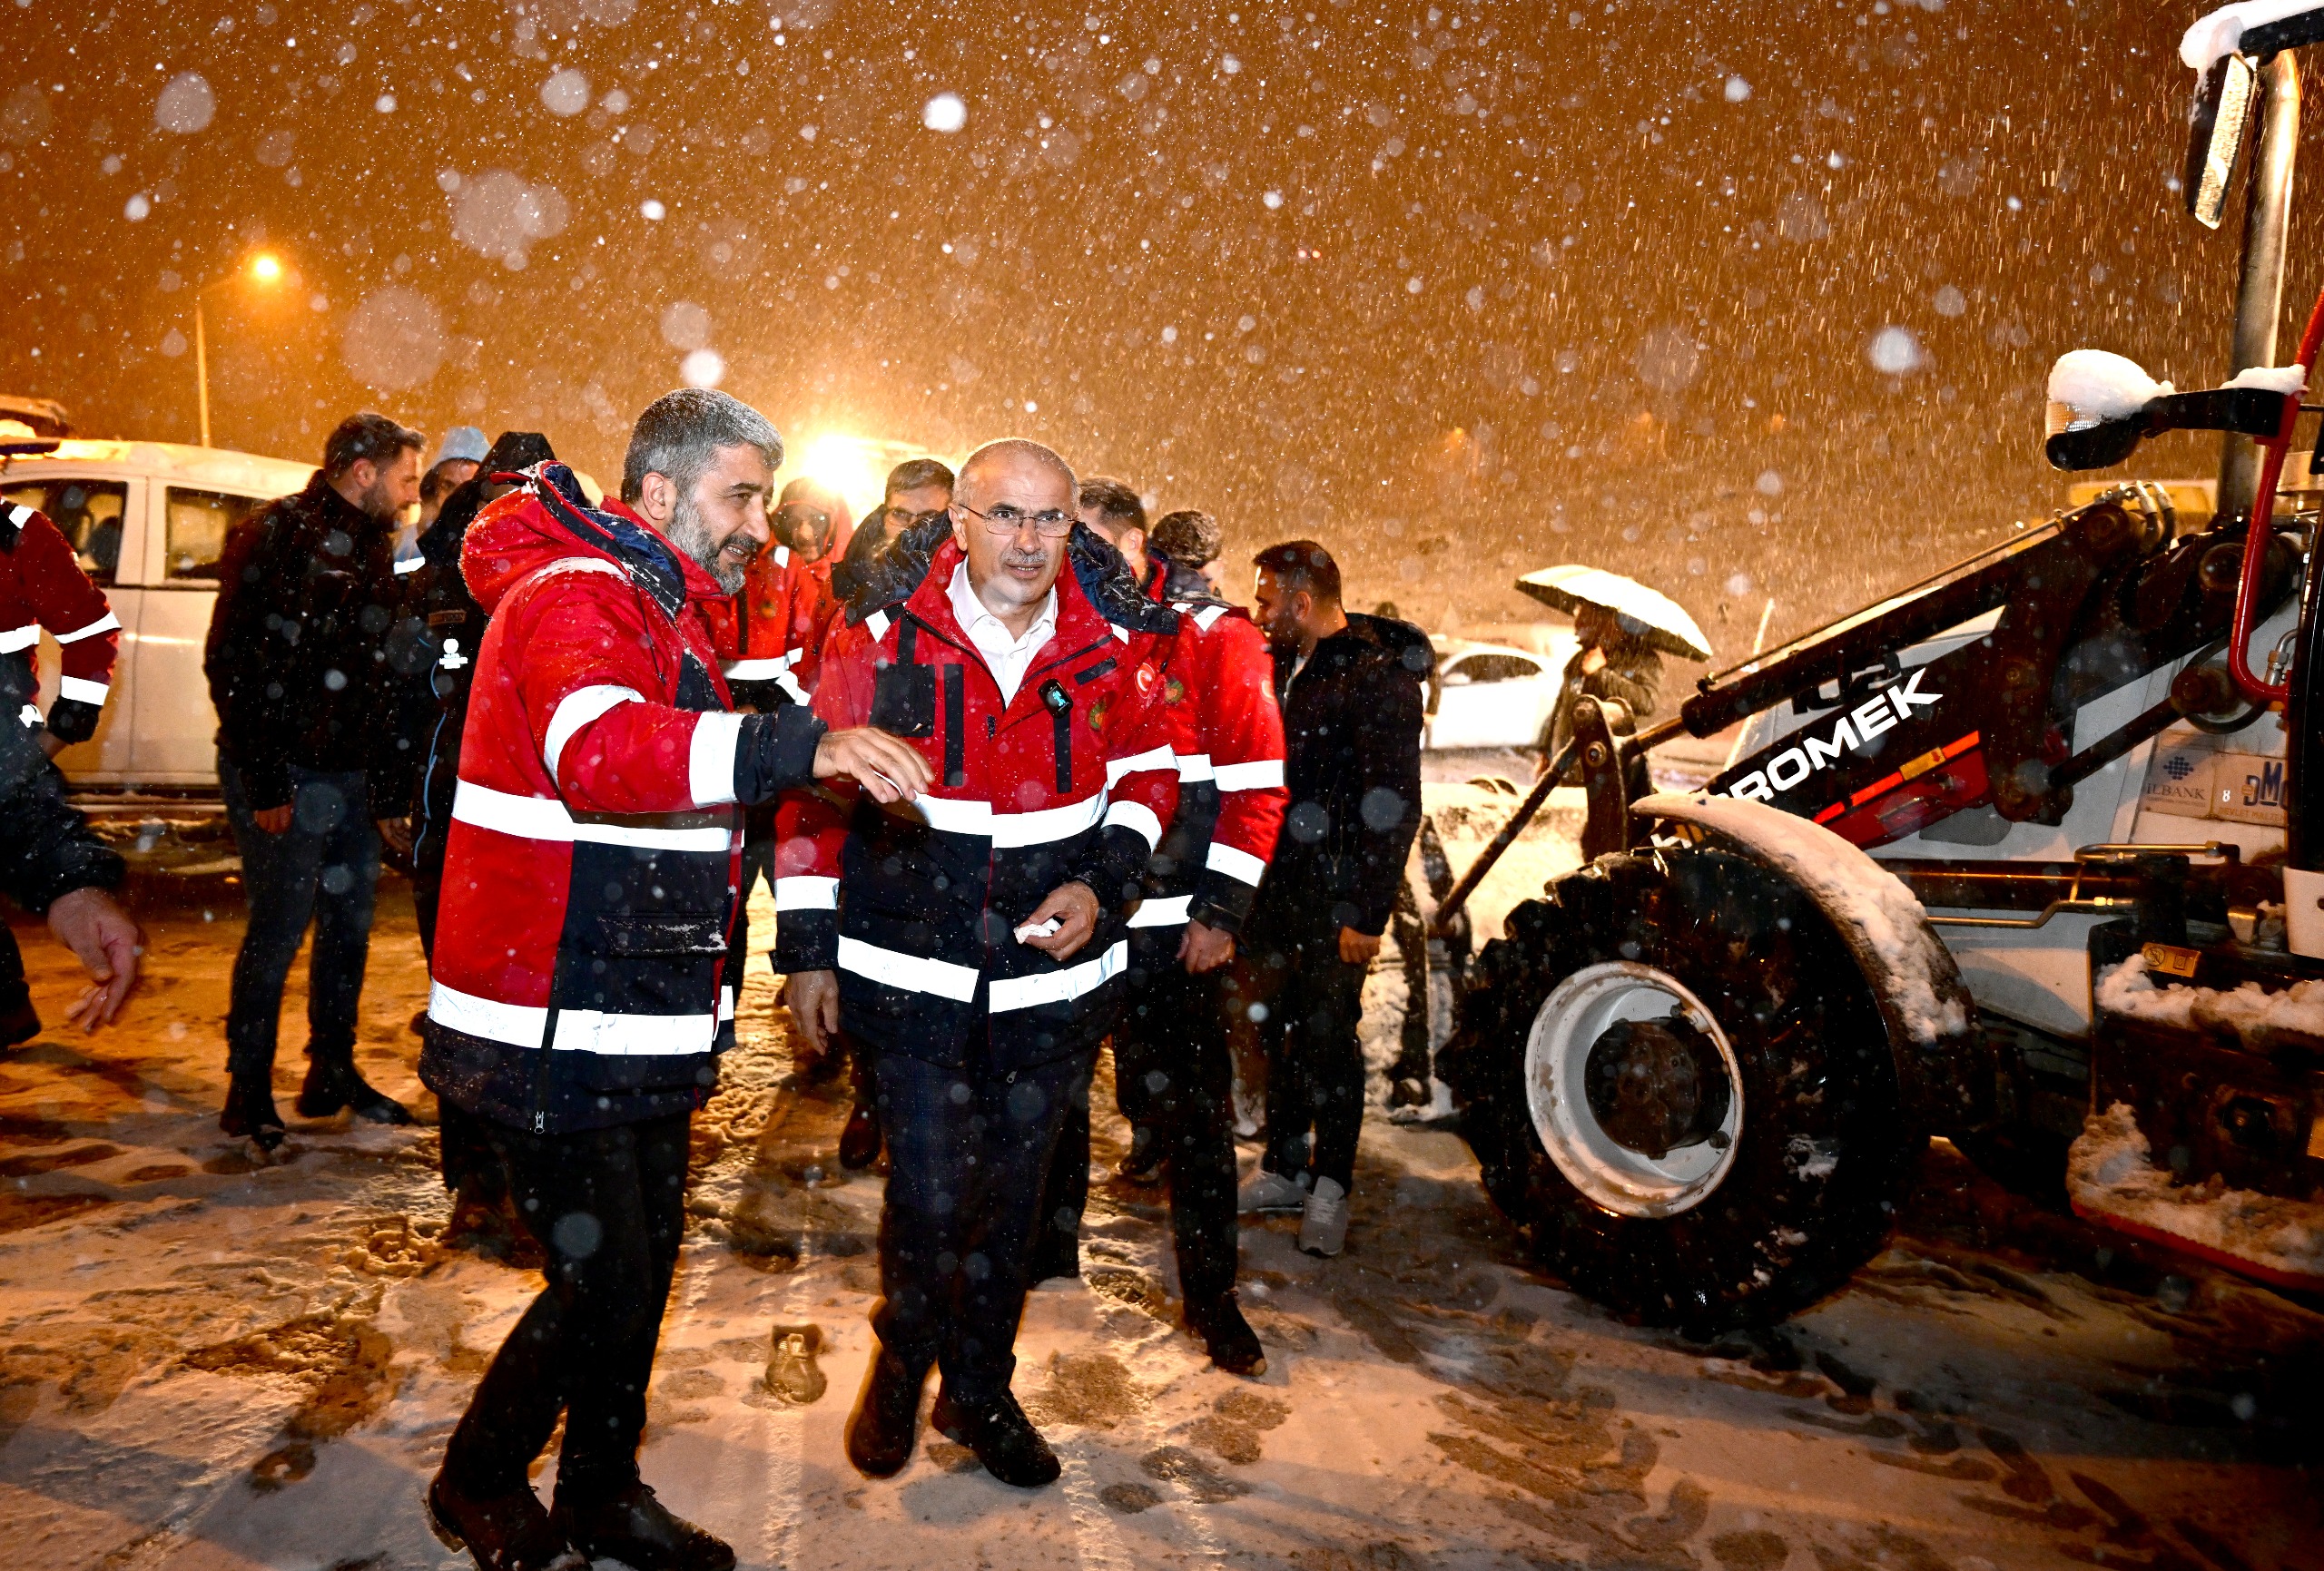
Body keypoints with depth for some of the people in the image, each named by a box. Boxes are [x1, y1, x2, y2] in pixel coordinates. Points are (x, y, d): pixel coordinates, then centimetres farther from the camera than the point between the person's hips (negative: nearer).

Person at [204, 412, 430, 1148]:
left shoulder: (371, 549, 15)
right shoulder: (275, 536, -9)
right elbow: (232, 664, -14)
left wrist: (390, 792, 14)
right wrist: (263, 784, -17)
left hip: (350, 776, 7)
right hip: (285, 777, -7)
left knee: (350, 922, 11)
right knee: (279, 928, -3)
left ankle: (332, 1073, 24)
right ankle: (248, 1092, 12)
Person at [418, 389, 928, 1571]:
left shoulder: (669, 616, 17)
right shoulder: (574, 597, -15)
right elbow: (597, 749, -39)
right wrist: (799, 745, -51)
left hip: (643, 1025, 9)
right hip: (554, 1031, -9)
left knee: (643, 1265, 17)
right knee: (603, 1283, -2)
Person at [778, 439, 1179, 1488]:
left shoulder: (1112, 641, -4)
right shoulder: (883, 634, -9)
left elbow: (1148, 778, 9)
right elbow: (812, 788, -2)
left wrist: (1101, 884, -8)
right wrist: (807, 950, -2)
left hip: (1054, 972, 3)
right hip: (913, 972, -2)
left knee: (1012, 1194, 15)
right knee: (928, 1195, -2)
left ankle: (981, 1390, 39)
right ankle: (903, 1361, 31)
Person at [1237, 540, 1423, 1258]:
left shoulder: (1379, 679, -12)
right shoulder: (1281, 667, 11)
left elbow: (1394, 808, -15)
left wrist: (1367, 913, -19)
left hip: (1334, 900, -7)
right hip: (1274, 887, 7)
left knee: (1328, 1037, 2)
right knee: (1277, 1029, 13)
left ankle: (1331, 1186, 17)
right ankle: (1284, 1169, 28)